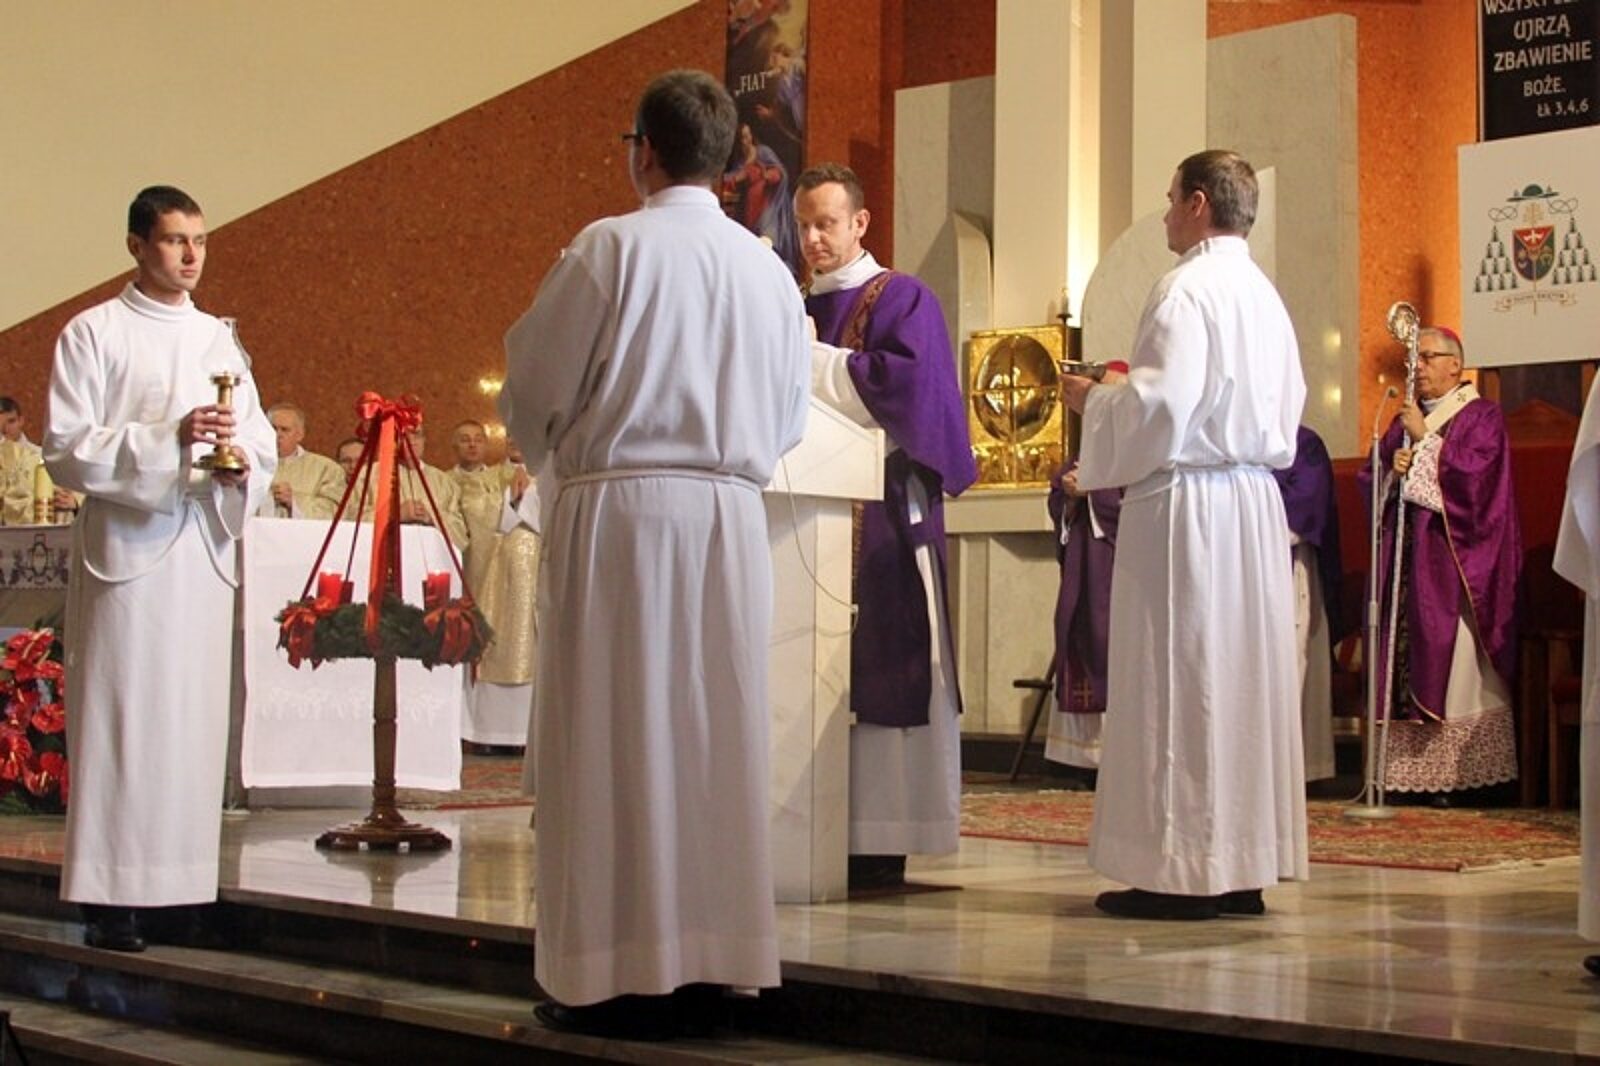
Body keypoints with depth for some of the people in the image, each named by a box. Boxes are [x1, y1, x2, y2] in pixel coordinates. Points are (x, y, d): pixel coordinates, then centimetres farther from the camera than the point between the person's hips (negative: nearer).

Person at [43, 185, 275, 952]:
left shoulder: (219, 340, 16)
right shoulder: (94, 334, 2)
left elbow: (264, 447, 13)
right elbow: (66, 449, -7)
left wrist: (241, 457, -10)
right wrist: (168, 440, -18)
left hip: (204, 546, 5)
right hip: (126, 545, -5)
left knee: (196, 712, 4)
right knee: (122, 713, -6)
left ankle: (183, 885, 9)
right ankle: (112, 898, -2)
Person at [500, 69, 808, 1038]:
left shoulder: (609, 248, -6)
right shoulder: (770, 271, 8)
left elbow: (534, 385, -2)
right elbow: (789, 420, 14)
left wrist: (550, 449, 18)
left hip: (618, 508, -4)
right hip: (733, 517, 5)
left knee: (613, 737, 1)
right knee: (714, 736, 9)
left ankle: (620, 973, 3)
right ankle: (710, 956, 13)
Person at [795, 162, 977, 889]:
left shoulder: (901, 300, 1)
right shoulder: (795, 308, 20)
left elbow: (909, 381, -14)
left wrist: (808, 360, -12)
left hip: (881, 515, -6)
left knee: (875, 668, -9)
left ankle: (881, 844, -8)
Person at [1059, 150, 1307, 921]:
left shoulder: (1187, 289, -12)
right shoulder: (1265, 295, 15)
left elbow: (1158, 406, -20)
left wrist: (1095, 397, 0)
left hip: (1187, 504, -9)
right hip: (1258, 503, 9)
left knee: (1176, 682, -4)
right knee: (1245, 678, 10)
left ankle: (1182, 869, -2)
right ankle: (1244, 866, 14)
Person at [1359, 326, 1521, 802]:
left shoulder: (1481, 416, 1)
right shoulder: (1405, 419, 19)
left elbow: (1472, 473, -13)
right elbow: (1370, 478, 14)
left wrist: (1424, 440, -8)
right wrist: (1392, 469, -7)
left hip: (1453, 561, -5)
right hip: (1405, 558, 6)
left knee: (1454, 666, -7)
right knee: (1406, 662, 0)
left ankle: (1454, 773, -7)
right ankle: (1406, 769, 0)